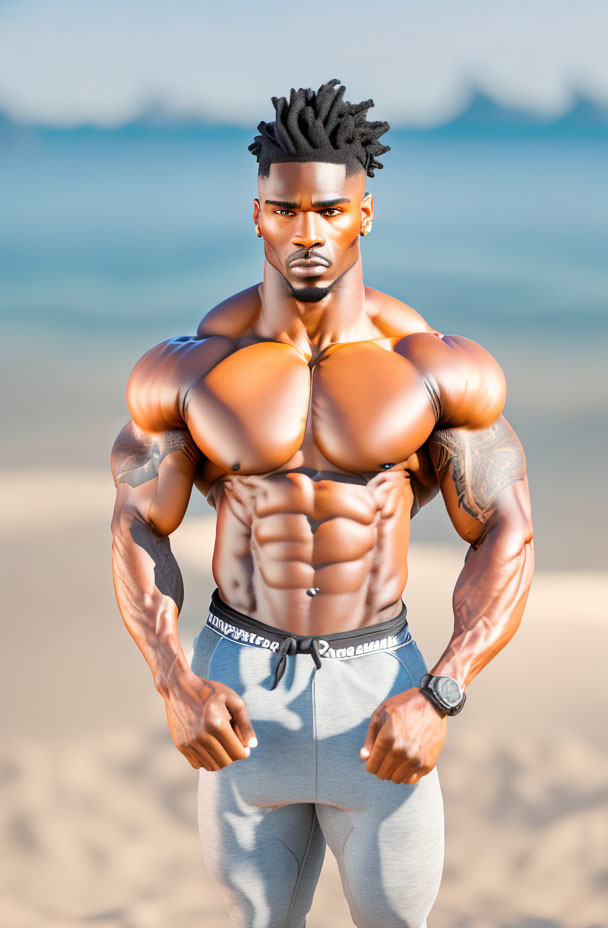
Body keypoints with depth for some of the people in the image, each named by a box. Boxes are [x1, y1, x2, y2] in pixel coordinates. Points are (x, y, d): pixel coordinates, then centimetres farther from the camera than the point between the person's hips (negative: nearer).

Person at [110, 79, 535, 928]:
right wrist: (175, 687, -16)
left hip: (377, 688, -1)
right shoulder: (193, 370, -7)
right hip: (239, 690, 1)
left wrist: (439, 702, -19)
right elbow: (138, 532, 1)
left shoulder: (434, 368, -10)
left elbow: (506, 540, -6)